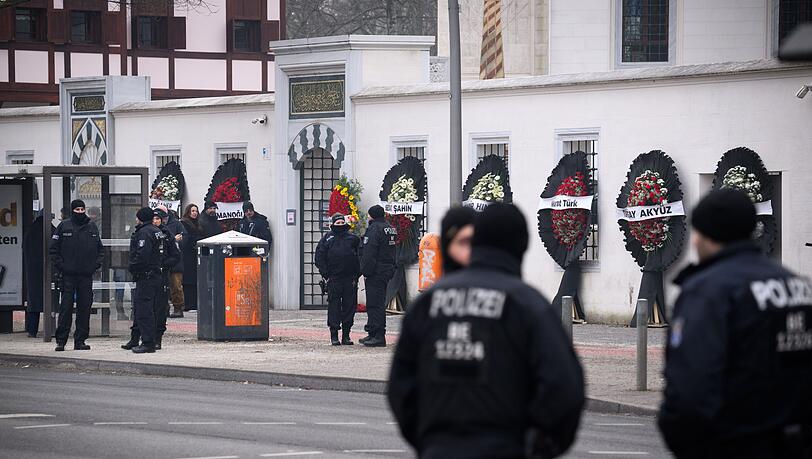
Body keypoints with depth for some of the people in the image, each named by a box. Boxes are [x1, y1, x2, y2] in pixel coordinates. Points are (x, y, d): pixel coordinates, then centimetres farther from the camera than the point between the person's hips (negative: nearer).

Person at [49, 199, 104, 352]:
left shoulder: (92, 227, 11)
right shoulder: (64, 227, 3)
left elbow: (100, 249, 18)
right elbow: (53, 249, 3)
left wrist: (96, 265, 3)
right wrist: (60, 266, -7)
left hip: (87, 275, 3)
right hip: (68, 275, -3)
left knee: (85, 308, 3)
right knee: (66, 307, -6)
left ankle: (80, 340, 9)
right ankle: (61, 340, -2)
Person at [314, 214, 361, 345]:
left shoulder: (353, 238, 11)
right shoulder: (327, 238, 6)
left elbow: (360, 257, 11)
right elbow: (320, 258, 5)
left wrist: (356, 275, 2)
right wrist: (326, 275, -4)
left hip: (350, 279, 2)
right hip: (334, 279, -2)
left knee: (350, 305, 2)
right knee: (334, 306, -3)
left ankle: (346, 334, 10)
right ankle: (334, 335, 1)